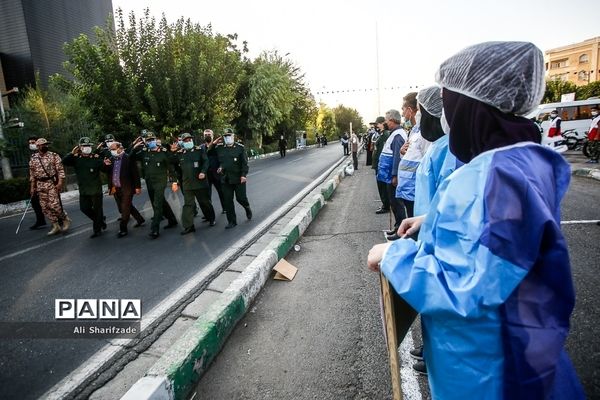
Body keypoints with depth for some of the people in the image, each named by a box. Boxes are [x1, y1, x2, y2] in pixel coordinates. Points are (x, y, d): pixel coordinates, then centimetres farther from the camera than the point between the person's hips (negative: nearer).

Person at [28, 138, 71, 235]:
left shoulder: (54, 156, -2)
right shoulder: (33, 159, 9)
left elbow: (60, 170, -7)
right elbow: (32, 174, 14)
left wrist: (60, 182, -16)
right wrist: (32, 187, 12)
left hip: (53, 183, -5)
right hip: (40, 185, 5)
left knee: (54, 205, -13)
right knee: (45, 207, 4)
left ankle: (66, 219, 10)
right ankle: (56, 226, 13)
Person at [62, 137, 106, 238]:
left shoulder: (96, 157, -5)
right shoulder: (76, 157, 4)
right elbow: (64, 162, -8)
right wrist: (72, 153, -20)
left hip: (96, 189, -4)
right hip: (83, 190, 4)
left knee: (97, 209, 3)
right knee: (84, 208, 12)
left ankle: (97, 229, 17)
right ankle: (100, 220, 33)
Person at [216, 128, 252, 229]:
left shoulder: (240, 148, -3)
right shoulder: (219, 148, 7)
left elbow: (244, 162, -6)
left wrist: (243, 175, -15)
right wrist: (220, 167, 1)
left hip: (238, 178, -3)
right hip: (225, 179, 3)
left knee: (241, 198, 1)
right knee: (228, 201, 3)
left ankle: (247, 208, 36)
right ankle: (232, 221, 14)